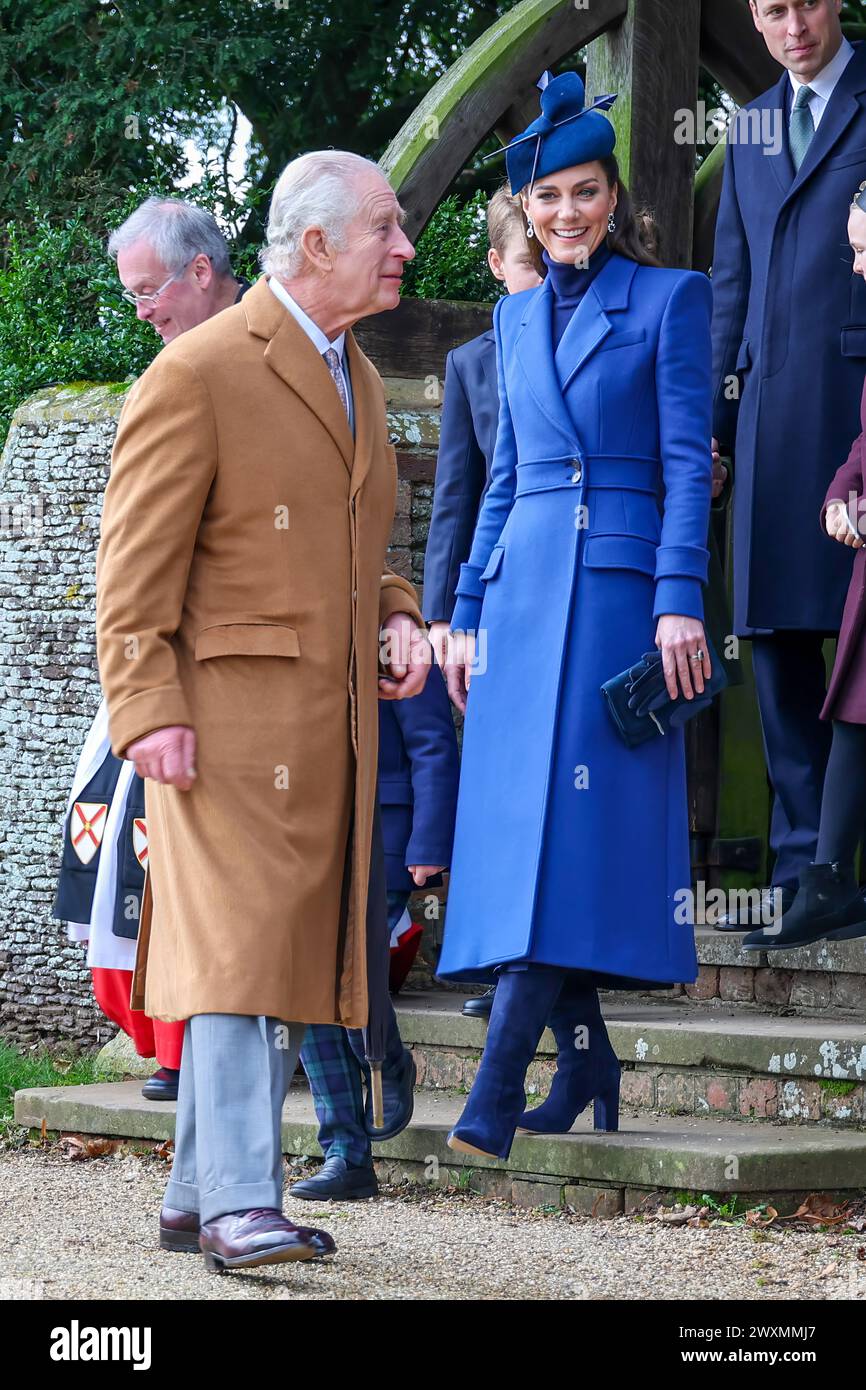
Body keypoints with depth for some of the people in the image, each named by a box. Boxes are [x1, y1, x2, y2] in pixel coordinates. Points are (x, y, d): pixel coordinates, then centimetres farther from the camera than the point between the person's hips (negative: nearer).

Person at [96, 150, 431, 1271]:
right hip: (228, 714, -8)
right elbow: (136, 561, -10)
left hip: (332, 720, 8)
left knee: (292, 955, 7)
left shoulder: (357, 378, 19)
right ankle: (239, 1204, -13)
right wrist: (146, 710, -19)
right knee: (235, 946, -12)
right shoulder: (197, 372, -8)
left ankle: (197, 1197, 14)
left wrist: (397, 620, 9)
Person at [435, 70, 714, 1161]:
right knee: (519, 819, 1)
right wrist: (468, 610, 16)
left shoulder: (668, 298, 1)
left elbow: (687, 460, -4)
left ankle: (497, 1090, -18)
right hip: (522, 585, 6)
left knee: (571, 819, -12)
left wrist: (680, 600, -14)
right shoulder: (516, 317, 17)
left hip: (618, 580, -6)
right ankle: (585, 1068, 10)